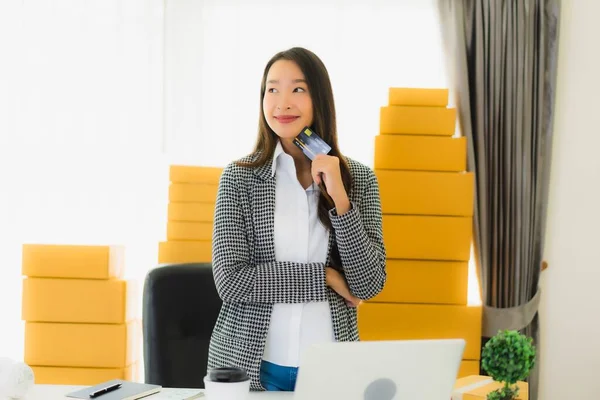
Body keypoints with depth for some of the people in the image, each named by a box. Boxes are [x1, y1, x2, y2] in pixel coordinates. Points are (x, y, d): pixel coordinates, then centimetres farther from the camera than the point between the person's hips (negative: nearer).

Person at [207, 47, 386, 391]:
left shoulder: (359, 179, 0)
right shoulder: (239, 177, -5)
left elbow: (370, 284, -7)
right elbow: (231, 281, -13)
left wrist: (339, 197, -16)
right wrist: (325, 277, -12)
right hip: (250, 365, -1)